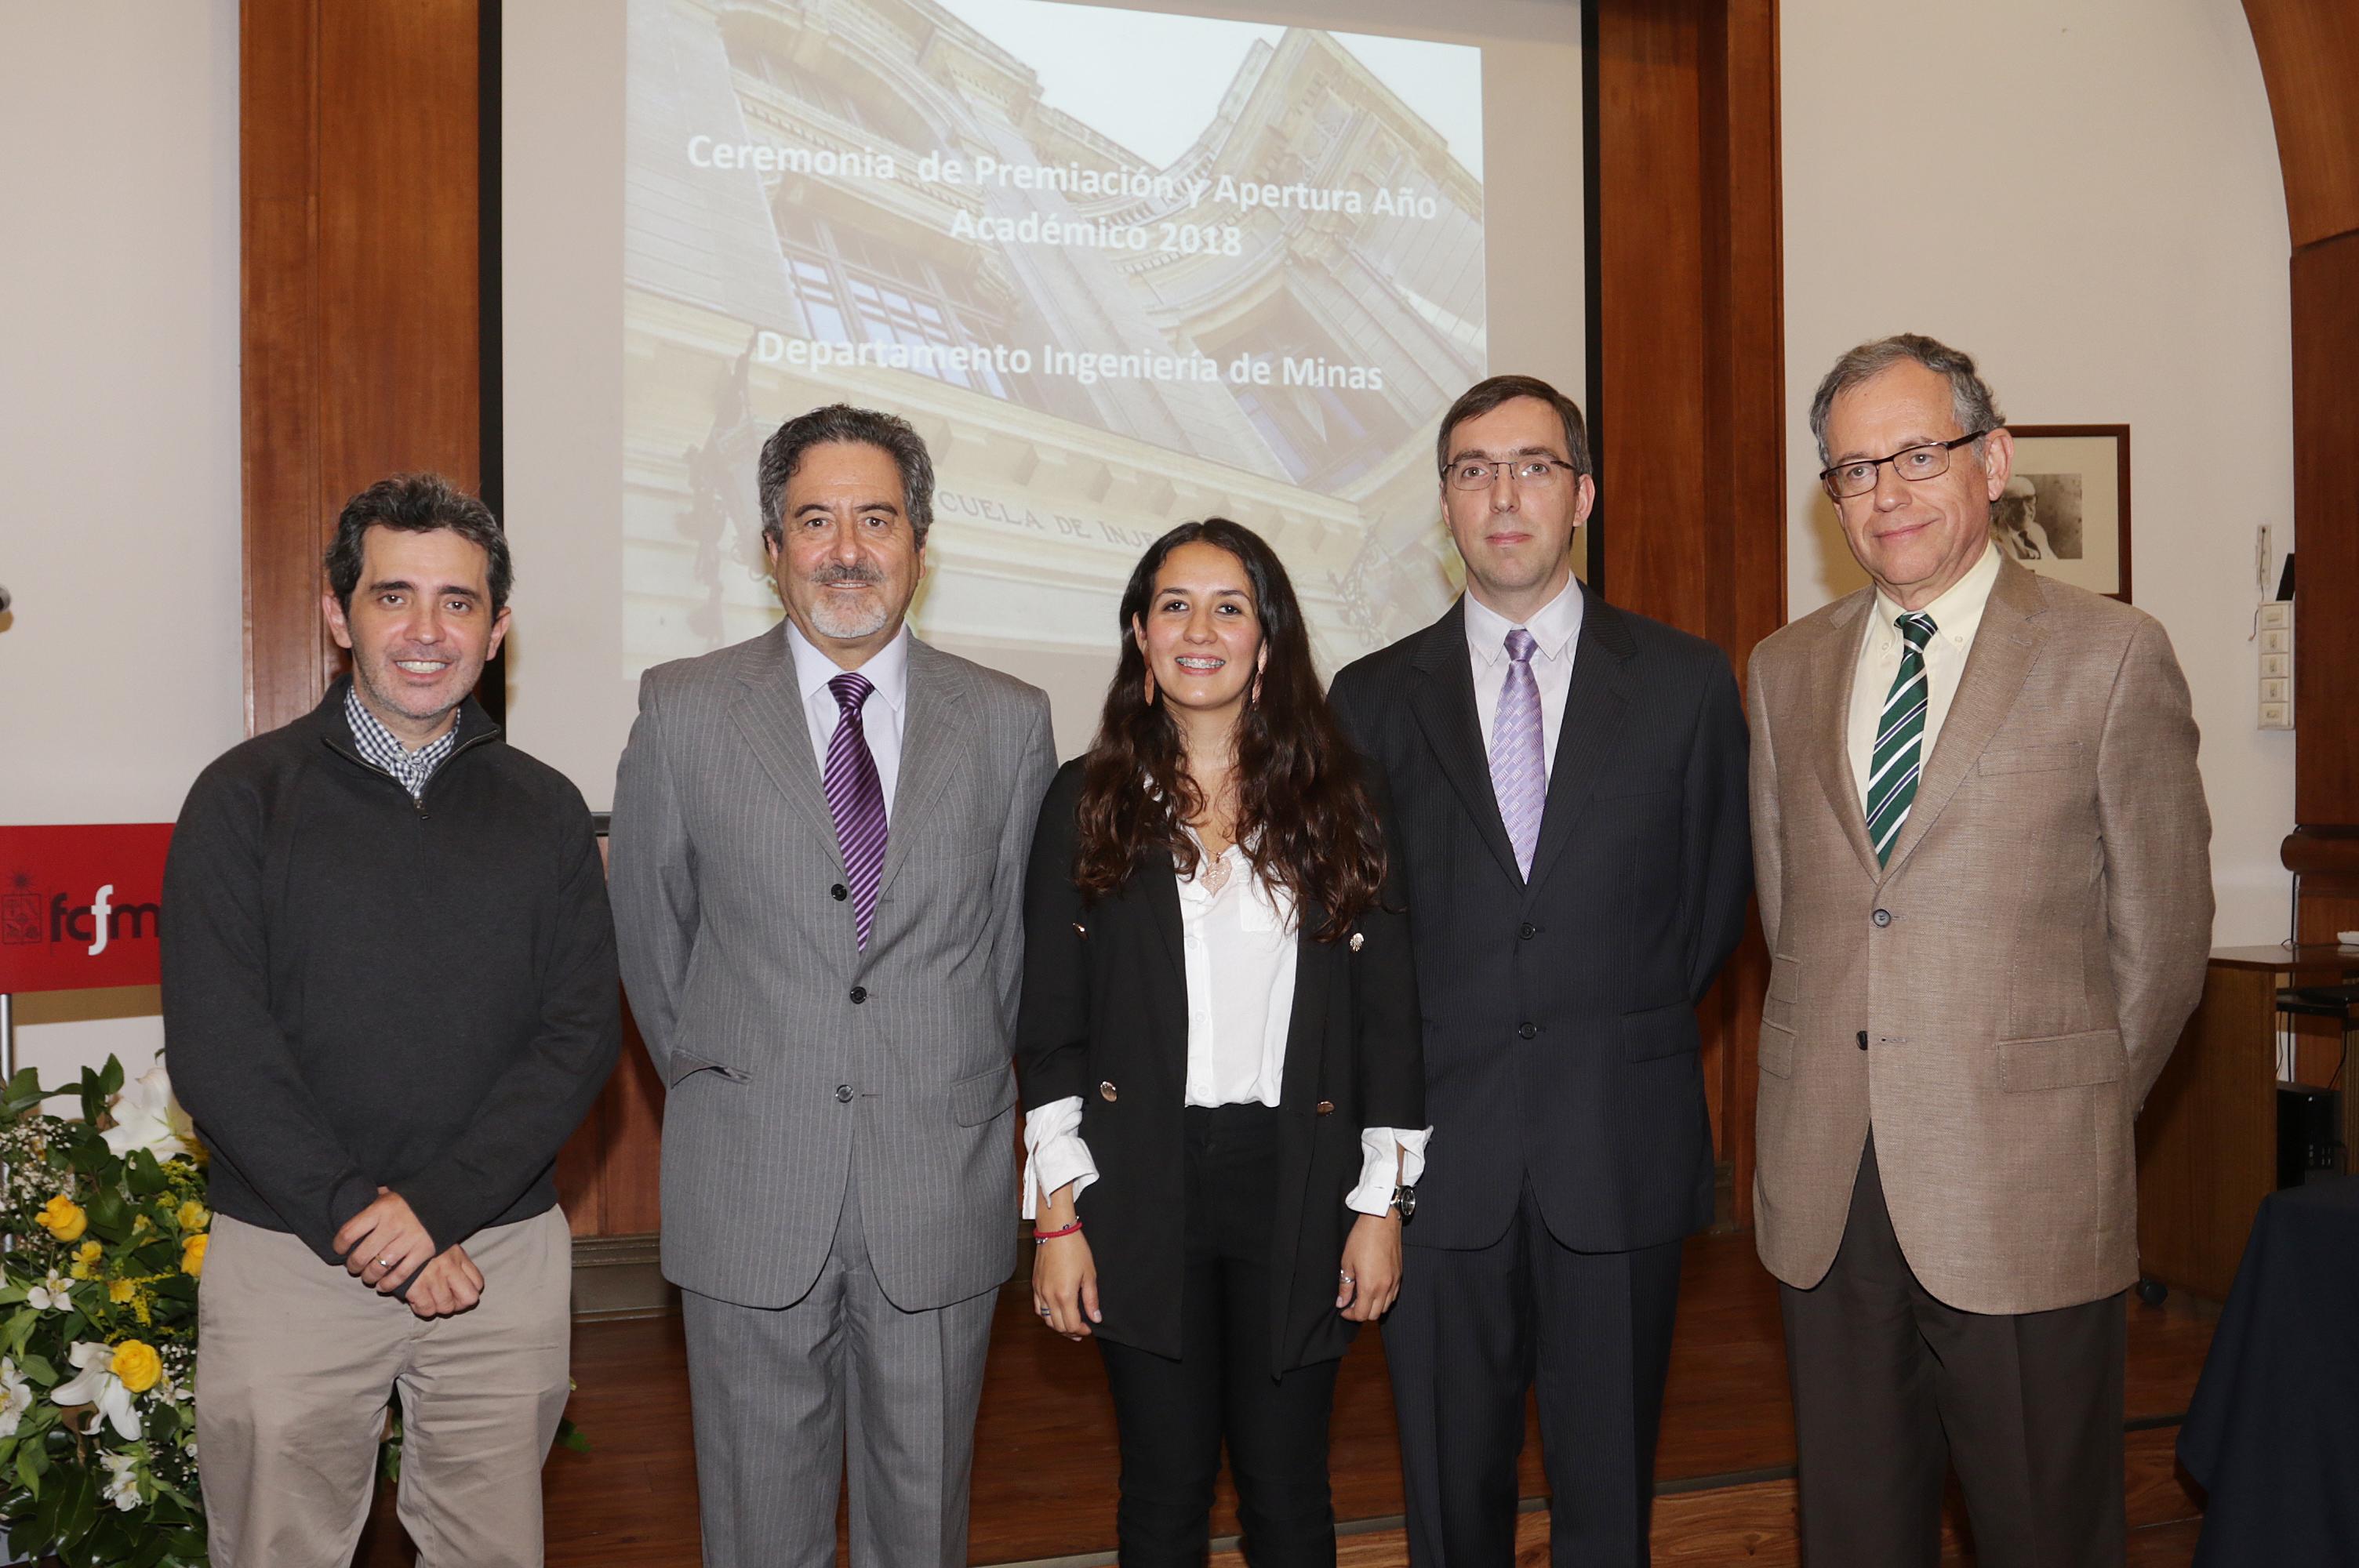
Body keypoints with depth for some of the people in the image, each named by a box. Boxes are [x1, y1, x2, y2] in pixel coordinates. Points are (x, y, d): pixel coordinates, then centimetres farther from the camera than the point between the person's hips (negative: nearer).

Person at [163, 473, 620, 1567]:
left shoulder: (546, 811, 6)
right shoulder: (245, 797, 0)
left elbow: (580, 1036, -1)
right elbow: (215, 1047, -6)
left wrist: (435, 1205, -13)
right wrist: (356, 1218, -13)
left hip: (502, 1252, 2)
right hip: (288, 1258, -1)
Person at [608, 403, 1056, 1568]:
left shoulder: (1010, 724, 1)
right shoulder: (682, 712, 0)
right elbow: (647, 932, 10)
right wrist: (710, 1075, 11)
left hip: (942, 1194, 1)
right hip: (750, 1191, 0)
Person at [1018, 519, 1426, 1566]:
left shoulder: (1334, 800, 3)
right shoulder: (1088, 802, 2)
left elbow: (1387, 1010, 3)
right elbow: (1050, 1025, 1)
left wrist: (1383, 1203, 0)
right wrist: (1057, 1212, -4)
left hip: (1296, 1184, 0)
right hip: (1141, 1188, 0)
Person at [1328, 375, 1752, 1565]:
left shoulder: (1685, 682, 4)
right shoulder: (1375, 697, 5)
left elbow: (1715, 897, 9)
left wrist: (1629, 1040, 7)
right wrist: (1399, 1082, 3)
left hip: (1622, 1152, 0)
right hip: (1442, 1148, 1)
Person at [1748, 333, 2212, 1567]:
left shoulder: (2111, 655, -2)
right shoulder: (1784, 671, 11)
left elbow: (2162, 928, 1)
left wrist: (2077, 1116, 5)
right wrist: (1844, 1068, 10)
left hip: (2022, 1190, -3)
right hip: (1822, 1186, 4)